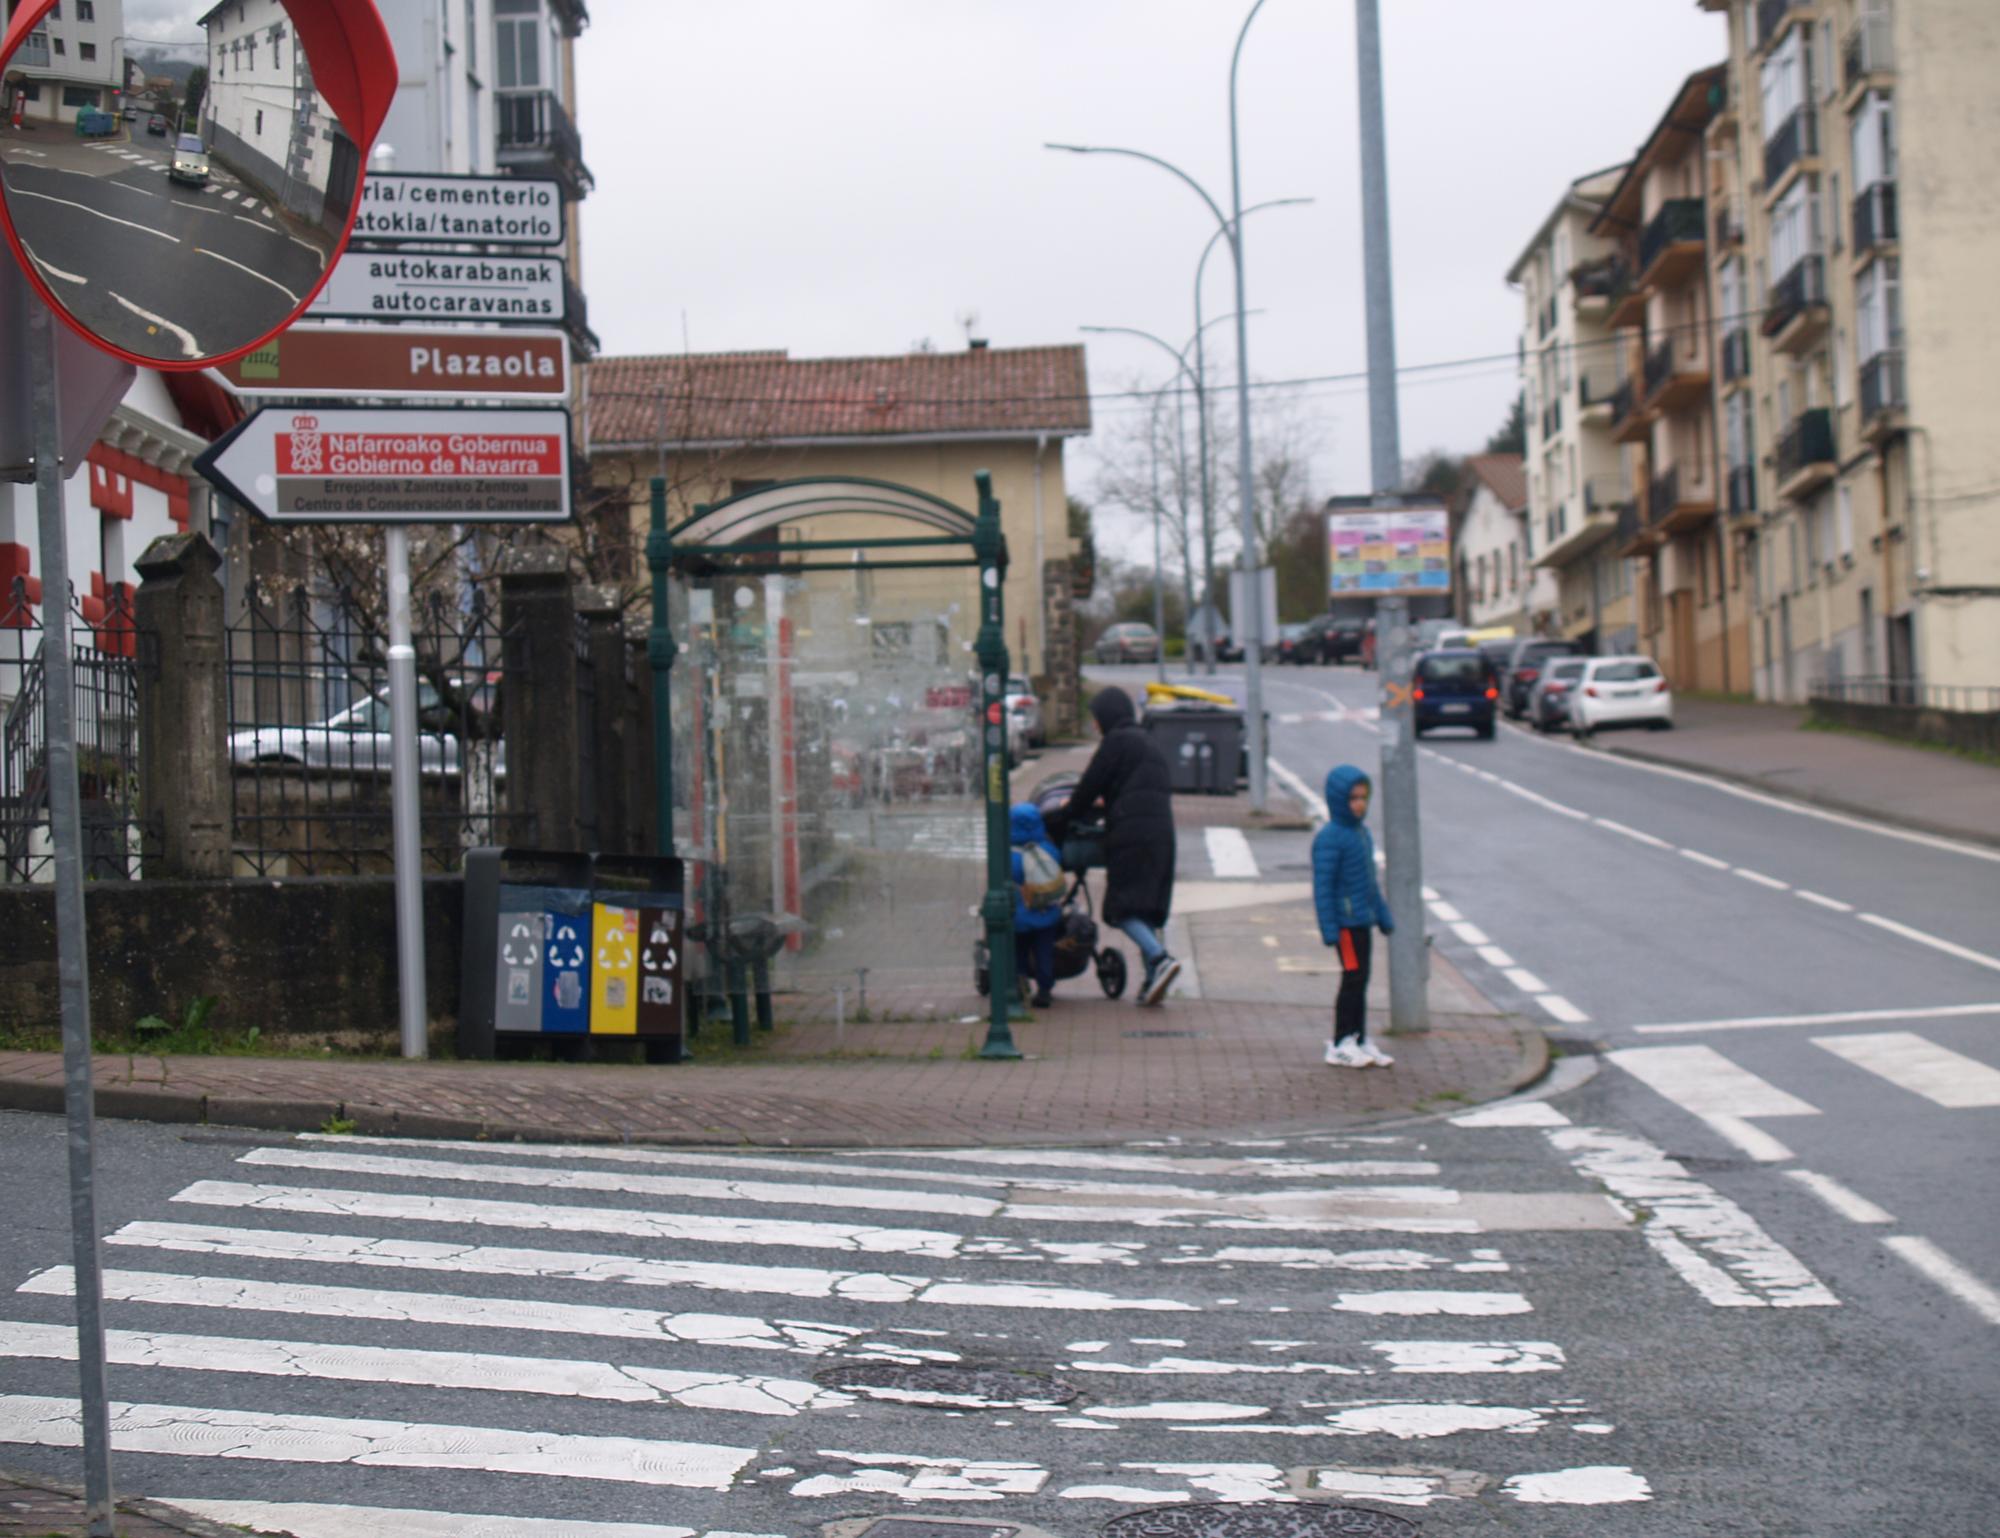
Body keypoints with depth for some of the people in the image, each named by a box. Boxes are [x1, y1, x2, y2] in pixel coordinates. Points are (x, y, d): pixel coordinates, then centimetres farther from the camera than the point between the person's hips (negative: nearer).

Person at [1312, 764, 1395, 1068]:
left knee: (1360, 980, 12)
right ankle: (1341, 1045, 1)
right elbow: (1322, 886, -17)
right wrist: (1329, 929, -20)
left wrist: (1383, 915, 24)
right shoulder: (1329, 838, -16)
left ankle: (1360, 1041, 19)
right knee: (1353, 978, -6)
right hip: (1346, 922, -9)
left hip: (1363, 920, 9)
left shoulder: (1361, 832, 12)